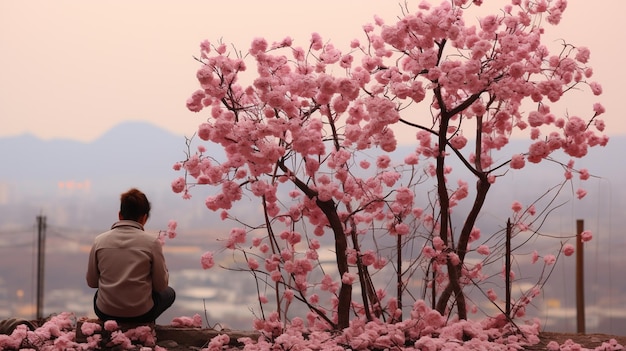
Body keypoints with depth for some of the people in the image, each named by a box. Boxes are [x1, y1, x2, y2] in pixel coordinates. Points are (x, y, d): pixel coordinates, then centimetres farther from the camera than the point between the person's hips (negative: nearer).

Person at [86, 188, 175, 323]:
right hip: (141, 314, -3)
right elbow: (161, 285, -7)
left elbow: (91, 282, 4)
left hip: (105, 312, 3)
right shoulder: (152, 242, -12)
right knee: (169, 293, 29)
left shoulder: (99, 241, -5)